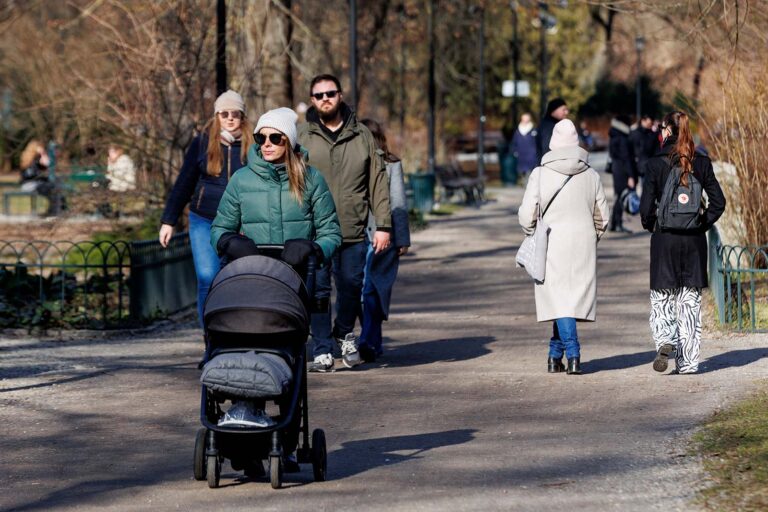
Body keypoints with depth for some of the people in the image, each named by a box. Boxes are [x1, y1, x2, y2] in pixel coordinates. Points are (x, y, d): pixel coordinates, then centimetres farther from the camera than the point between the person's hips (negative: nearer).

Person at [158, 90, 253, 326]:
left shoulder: (252, 146, 3)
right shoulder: (202, 143, 6)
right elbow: (183, 183, 11)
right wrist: (168, 221, 9)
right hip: (204, 222, 0)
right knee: (207, 279, -11)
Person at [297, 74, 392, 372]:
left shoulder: (362, 136, 8)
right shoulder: (302, 137, 3)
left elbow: (378, 183, 8)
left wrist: (383, 225, 1)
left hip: (353, 232, 1)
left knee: (352, 287, 7)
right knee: (318, 291, 0)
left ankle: (345, 333, 33)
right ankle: (323, 351, 9)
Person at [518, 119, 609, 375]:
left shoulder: (540, 174, -6)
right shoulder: (591, 175, 3)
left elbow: (527, 214, -7)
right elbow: (602, 217, 8)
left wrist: (533, 236, 12)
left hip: (551, 246, -2)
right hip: (583, 246, 3)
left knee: (559, 299, -3)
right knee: (576, 296, 11)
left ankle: (573, 354, -17)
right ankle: (555, 354, 15)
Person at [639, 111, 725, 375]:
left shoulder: (656, 164, -8)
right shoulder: (702, 163, 0)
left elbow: (646, 206, -10)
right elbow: (718, 202, -1)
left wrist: (650, 225, 9)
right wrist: (702, 224, 9)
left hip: (665, 237, -2)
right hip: (695, 240, 2)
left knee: (661, 298, 9)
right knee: (690, 301, 9)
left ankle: (664, 340, -18)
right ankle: (688, 360, 8)